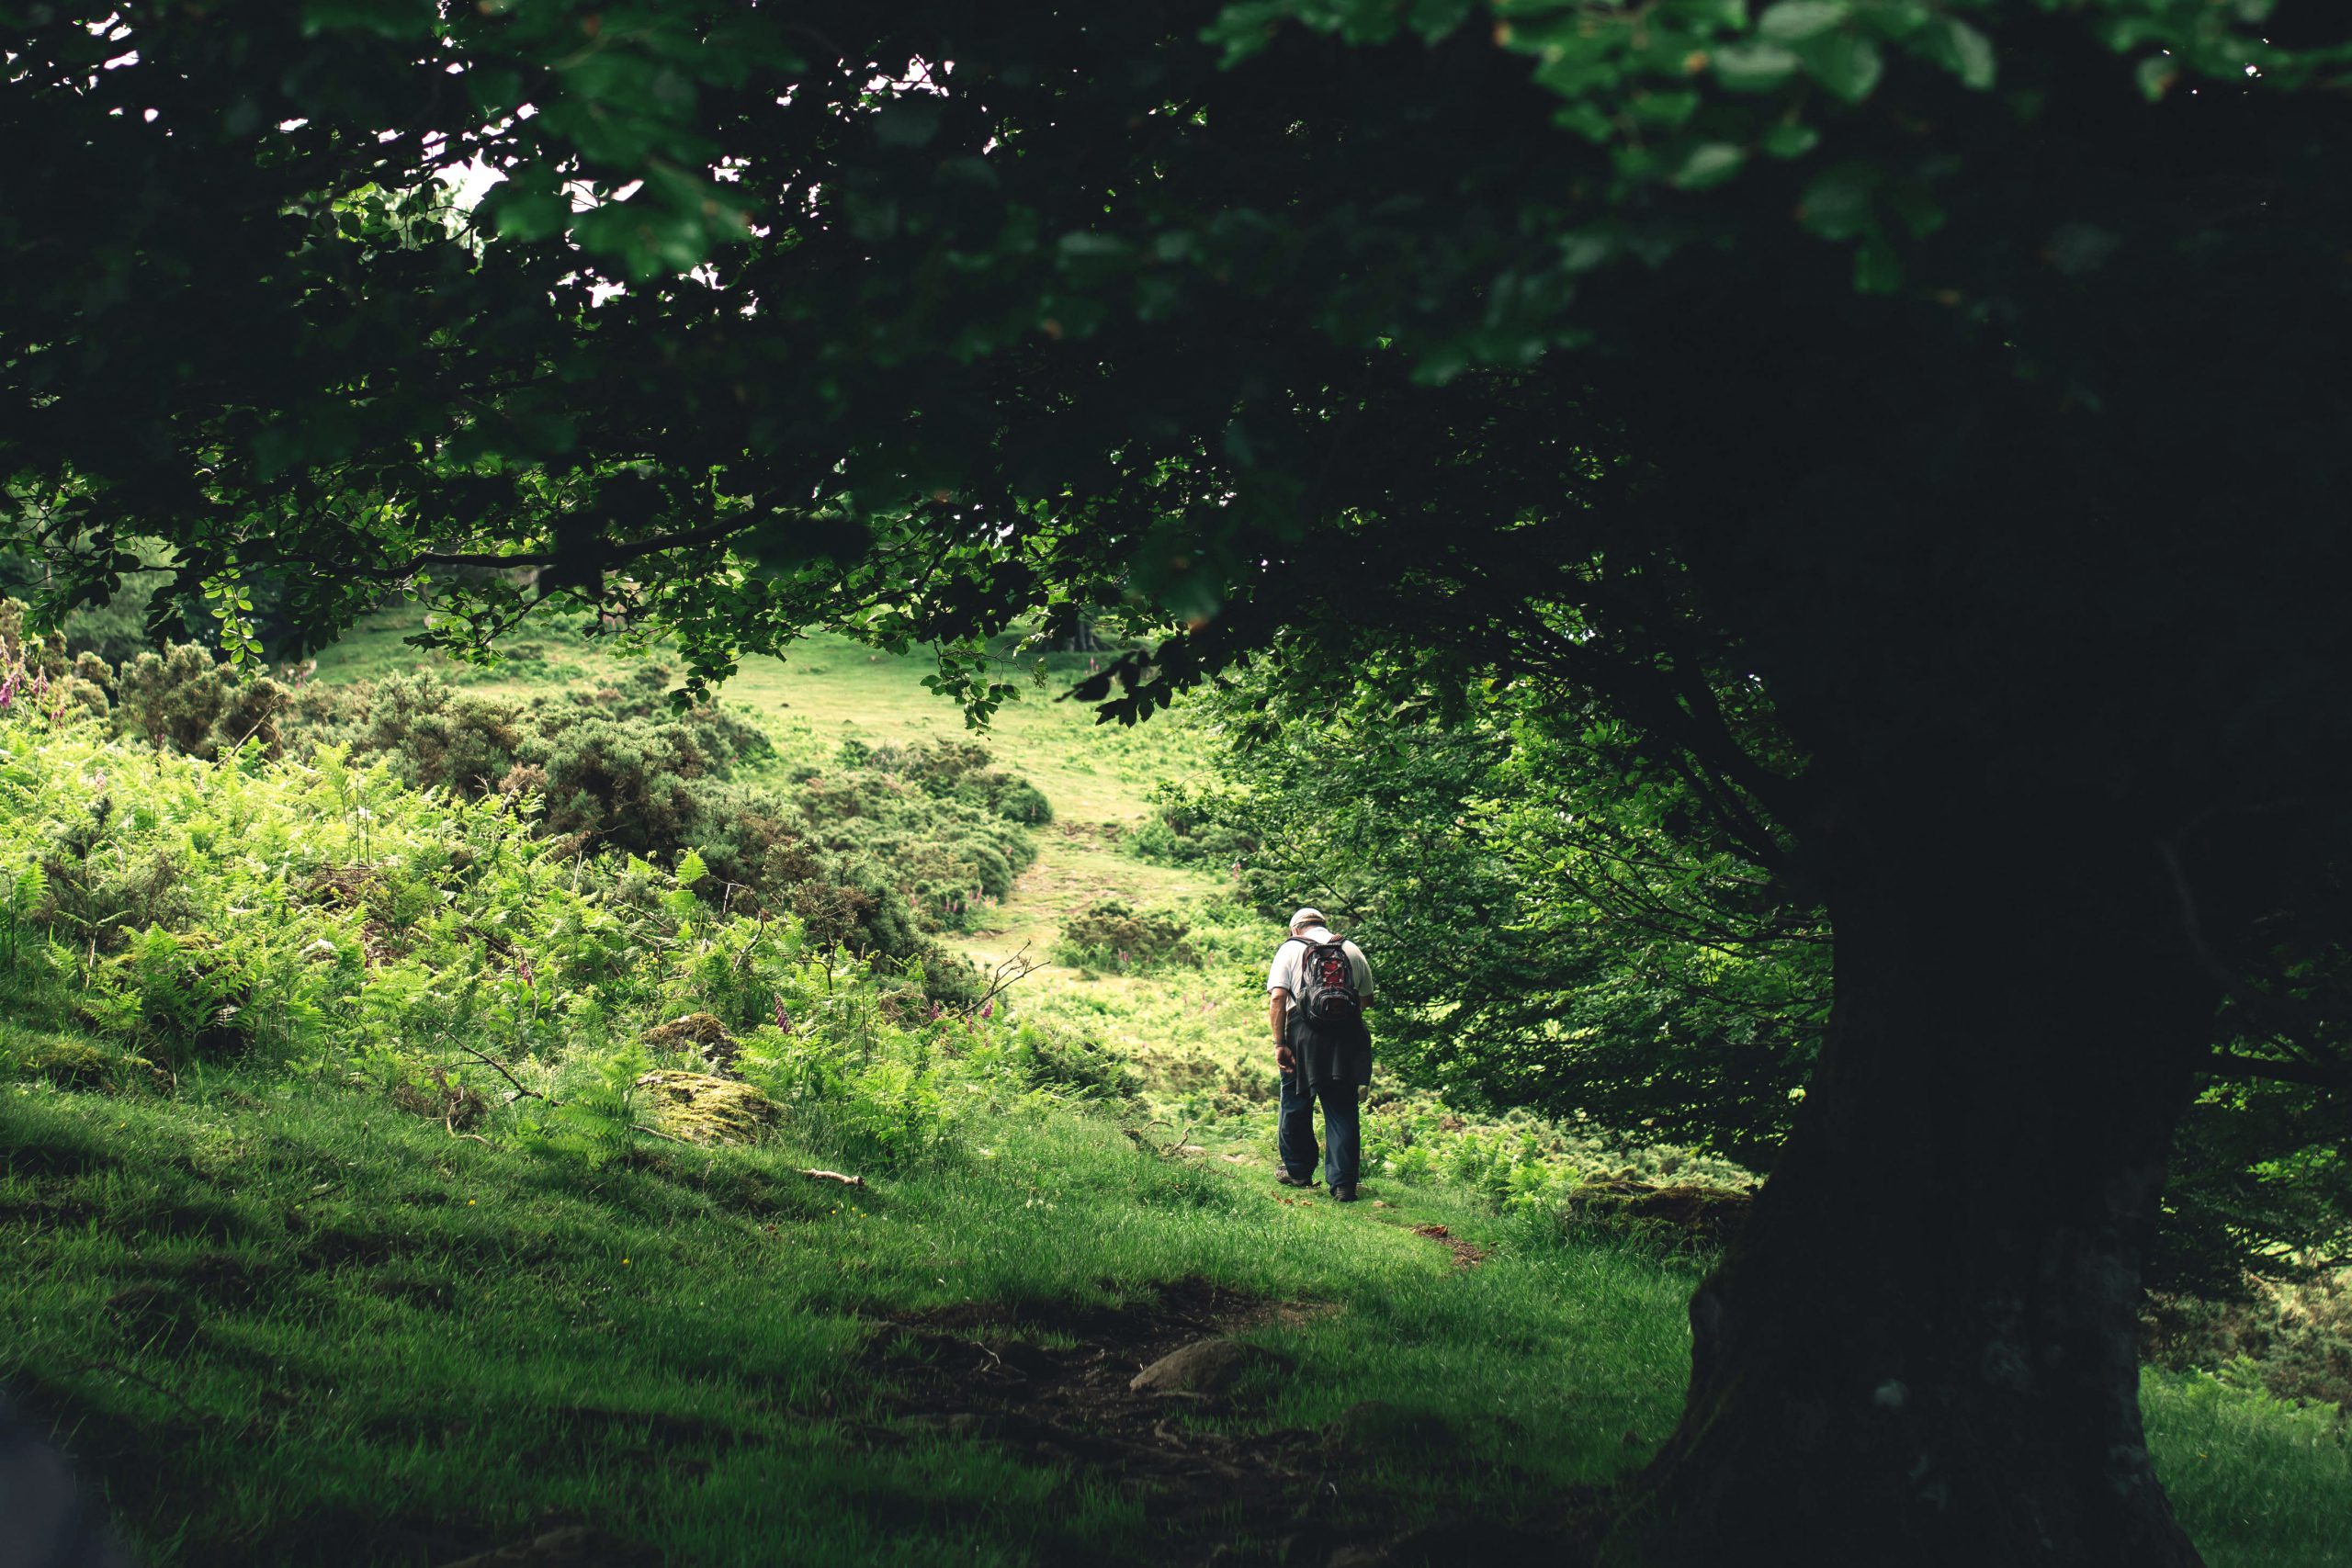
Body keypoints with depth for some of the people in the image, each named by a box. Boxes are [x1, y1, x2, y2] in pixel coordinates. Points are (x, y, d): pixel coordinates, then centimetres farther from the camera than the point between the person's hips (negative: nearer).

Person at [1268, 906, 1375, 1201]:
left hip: (1303, 1033, -2)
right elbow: (1367, 999, 15)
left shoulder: (1290, 949, 6)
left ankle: (1298, 1171, 26)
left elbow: (1277, 997, -6)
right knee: (1342, 1110, 5)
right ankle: (1343, 1183, -1)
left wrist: (1279, 1043, -8)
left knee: (1295, 1105, 15)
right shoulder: (1353, 951, 14)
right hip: (1347, 1038, 2)